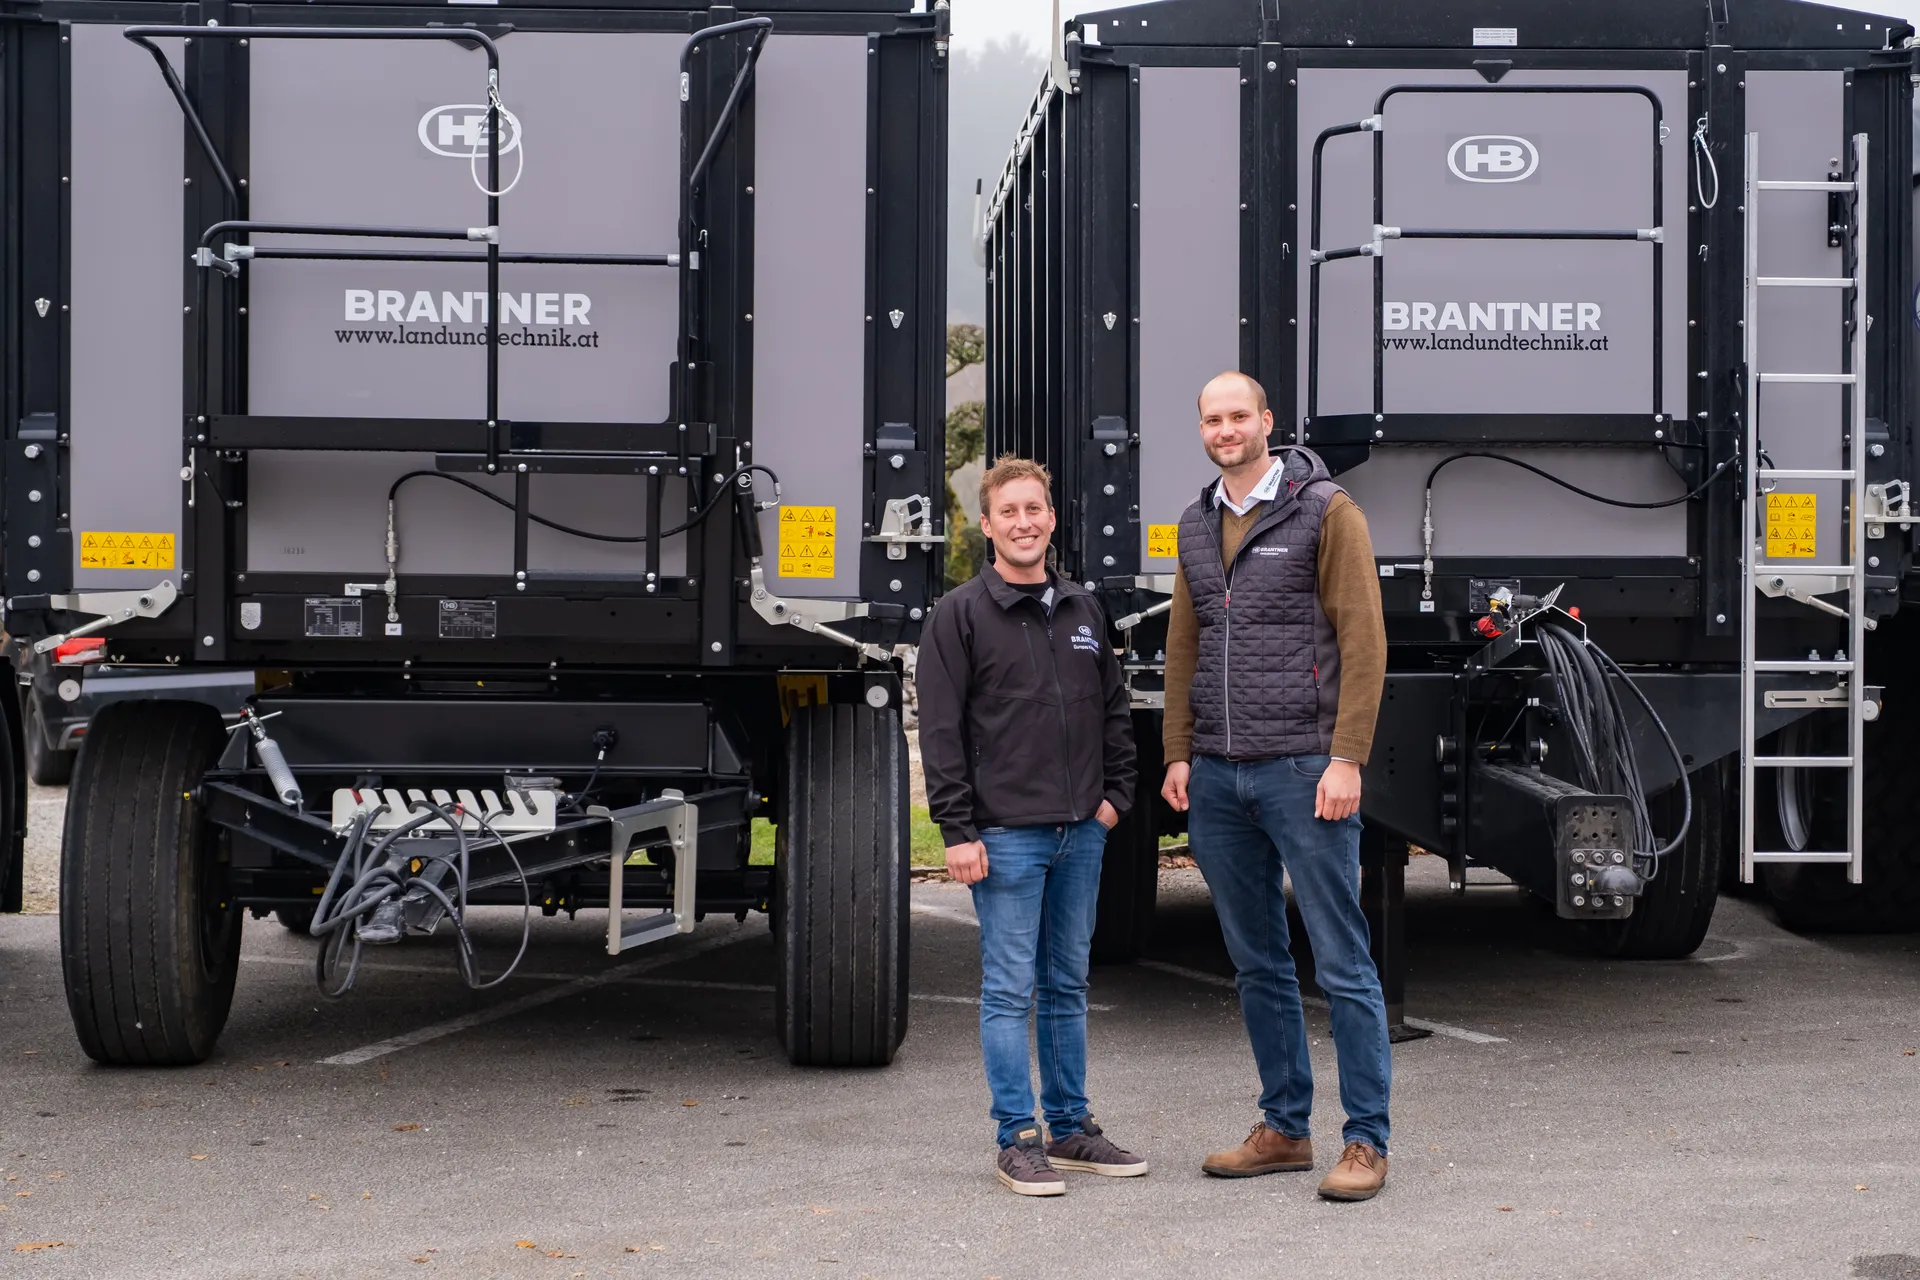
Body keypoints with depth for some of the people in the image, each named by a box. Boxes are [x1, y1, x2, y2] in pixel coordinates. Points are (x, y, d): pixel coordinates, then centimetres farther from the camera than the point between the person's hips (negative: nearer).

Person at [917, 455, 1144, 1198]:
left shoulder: (1084, 611, 12)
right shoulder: (961, 615, -4)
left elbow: (1114, 710, 19)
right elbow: (940, 731, -7)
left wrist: (1114, 794, 9)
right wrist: (957, 830, -12)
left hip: (1081, 832, 5)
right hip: (1005, 835, -5)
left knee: (1068, 984, 12)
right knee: (1010, 990, -2)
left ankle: (1070, 1130, 20)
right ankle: (1018, 1142, 4)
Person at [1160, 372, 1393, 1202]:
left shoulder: (1325, 511, -4)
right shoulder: (1197, 527, 15)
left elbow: (1363, 640, -8)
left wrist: (1346, 760, -15)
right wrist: (1179, 753, 11)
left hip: (1301, 772, -6)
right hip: (1217, 779, 6)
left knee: (1342, 965, -3)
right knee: (1257, 964, 12)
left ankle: (1367, 1141, 3)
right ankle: (1285, 1128, 21)